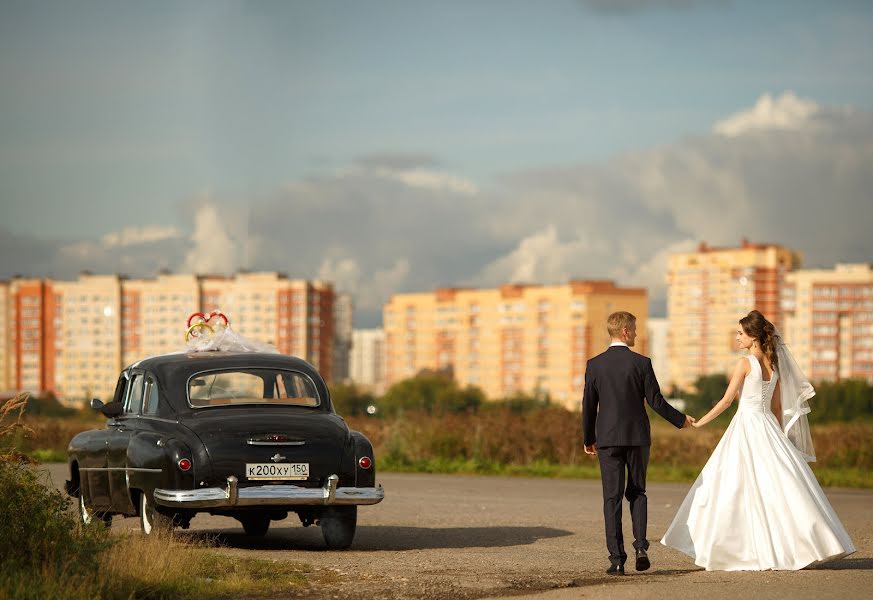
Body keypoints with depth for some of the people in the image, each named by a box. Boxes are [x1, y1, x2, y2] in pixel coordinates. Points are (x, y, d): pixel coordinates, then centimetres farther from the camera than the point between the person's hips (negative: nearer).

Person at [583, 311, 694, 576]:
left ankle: (617, 559, -3)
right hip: (637, 436, 0)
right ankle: (641, 547, -1)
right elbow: (656, 401, -4)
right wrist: (680, 420, 12)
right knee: (637, 492, 15)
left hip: (608, 438, 0)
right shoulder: (641, 363, -6)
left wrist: (588, 438, 14)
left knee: (612, 497, 2)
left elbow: (589, 405, 2)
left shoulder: (595, 365, -2)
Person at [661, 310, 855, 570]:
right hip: (769, 428, 7)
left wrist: (700, 422, 0)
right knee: (779, 487, 6)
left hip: (747, 425, -7)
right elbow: (777, 406, 14)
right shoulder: (774, 364, 10)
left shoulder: (746, 363, -11)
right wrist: (777, 437, 20)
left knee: (735, 489, -1)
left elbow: (727, 400, -10)